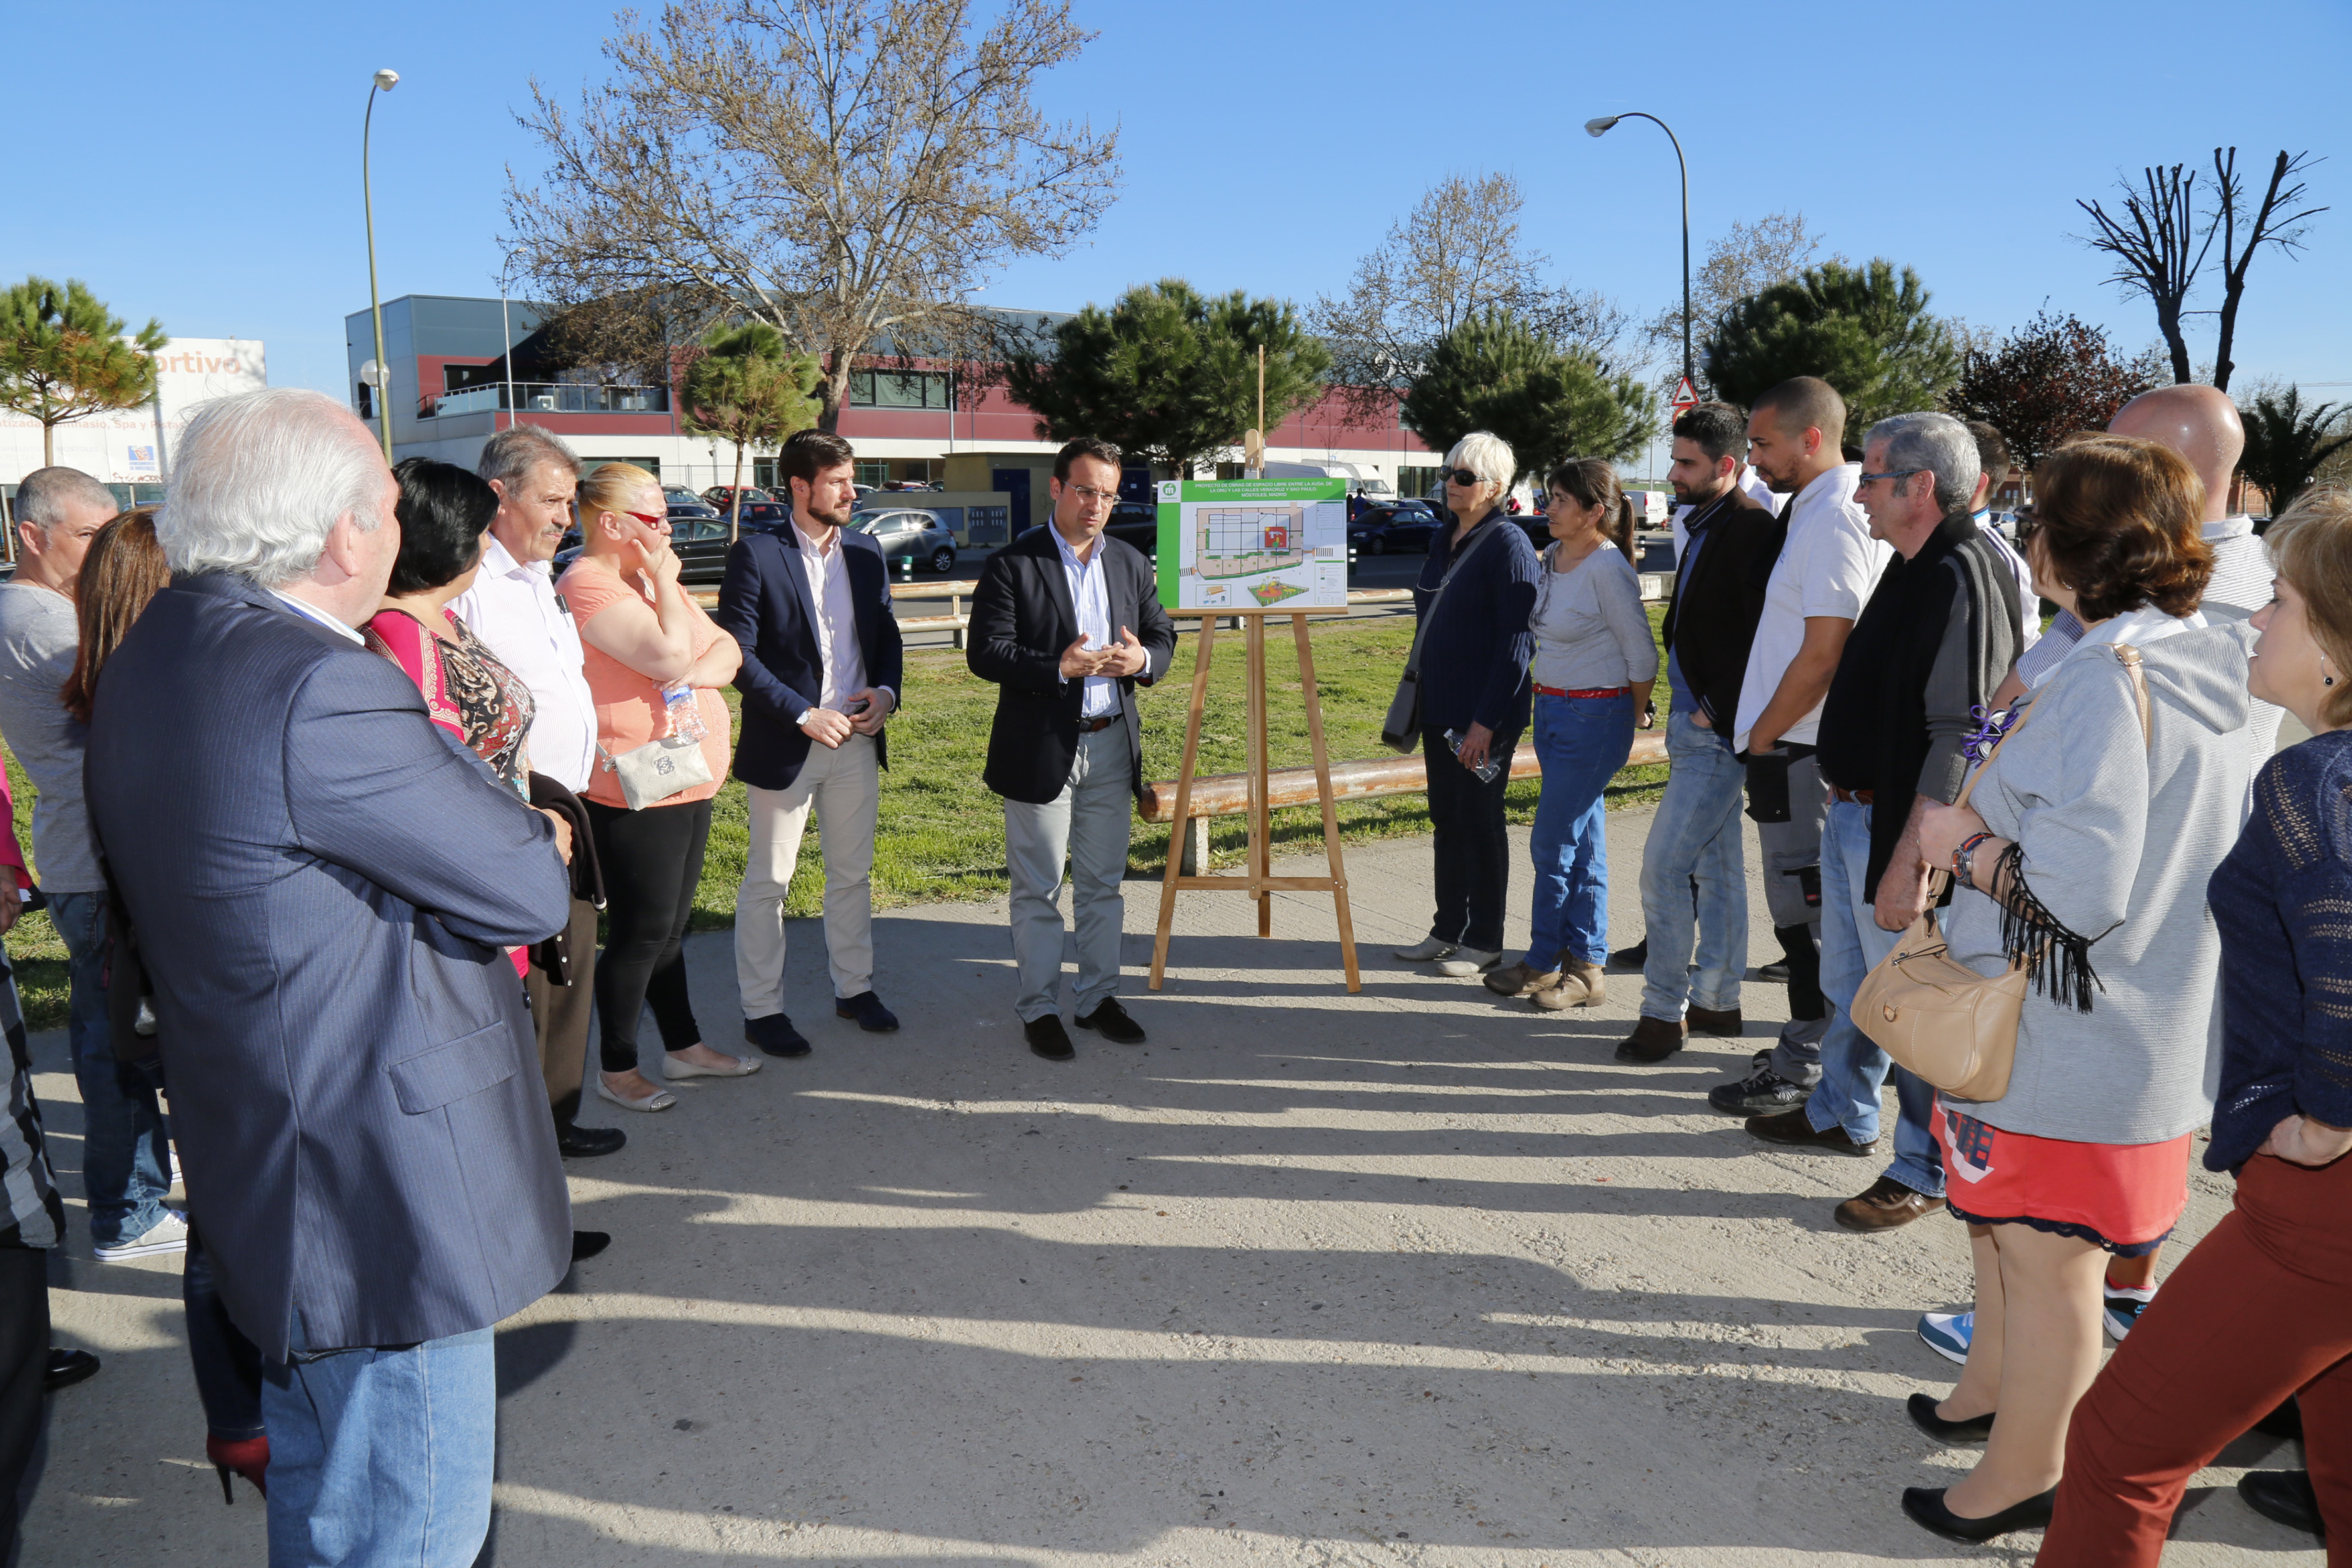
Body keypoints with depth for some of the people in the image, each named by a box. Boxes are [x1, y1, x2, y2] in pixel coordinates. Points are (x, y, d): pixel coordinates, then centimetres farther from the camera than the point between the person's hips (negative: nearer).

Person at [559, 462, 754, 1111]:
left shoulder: (652, 579, 15)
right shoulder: (588, 586, -16)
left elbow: (726, 649, 9)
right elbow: (669, 655, -25)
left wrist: (702, 671, -12)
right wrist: (664, 583, -12)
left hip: (688, 786, 9)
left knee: (670, 927, 18)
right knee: (642, 933, 0)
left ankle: (683, 1046, 30)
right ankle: (617, 1068, 15)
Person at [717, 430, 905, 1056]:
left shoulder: (866, 552, 7)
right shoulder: (755, 554, -10)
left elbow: (887, 634, 15)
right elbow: (738, 655, -13)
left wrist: (886, 691, -4)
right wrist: (804, 715, -17)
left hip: (857, 741, 5)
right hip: (784, 745, -5)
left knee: (853, 875, 15)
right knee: (767, 882, 5)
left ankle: (854, 988, 30)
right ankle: (762, 1009, 16)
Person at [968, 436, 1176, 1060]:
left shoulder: (1131, 563, 10)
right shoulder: (1012, 565, -8)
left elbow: (1162, 634, 14)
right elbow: (986, 653, -14)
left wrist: (1144, 659, -10)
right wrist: (1059, 667, -26)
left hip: (1112, 746, 5)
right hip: (1040, 748, -5)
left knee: (1103, 884, 14)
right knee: (1038, 890, 5)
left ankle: (1098, 996, 27)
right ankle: (1039, 1009, 17)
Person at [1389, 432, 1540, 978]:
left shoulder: (1508, 544, -13)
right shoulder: (1447, 540, 12)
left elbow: (1518, 641, -18)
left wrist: (1486, 721, -20)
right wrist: (1419, 698, 17)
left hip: (1484, 714, -8)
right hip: (1440, 707, 8)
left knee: (1479, 820, 1)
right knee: (1446, 819, 14)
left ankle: (1484, 941, 14)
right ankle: (1448, 930, 25)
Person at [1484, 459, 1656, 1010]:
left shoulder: (1607, 568, -17)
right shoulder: (1553, 556, 7)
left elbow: (1642, 654, -12)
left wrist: (1637, 716, 0)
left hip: (1594, 717, -8)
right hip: (1552, 711, 9)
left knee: (1554, 844, -3)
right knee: (1583, 843, 13)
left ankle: (1545, 960, 12)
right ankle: (1584, 962, 21)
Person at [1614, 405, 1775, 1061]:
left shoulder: (1752, 532, -17)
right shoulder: (1705, 528, 15)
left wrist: (1719, 712, -18)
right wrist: (1689, 707, 13)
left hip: (1715, 734, -10)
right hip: (1694, 725, 10)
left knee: (1663, 866, -8)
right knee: (1715, 868, 15)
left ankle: (1664, 1012, 1)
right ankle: (1718, 1001, 25)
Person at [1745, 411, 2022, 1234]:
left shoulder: (1962, 574, -21)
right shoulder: (1912, 567, 11)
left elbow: (1958, 735, -26)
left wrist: (1910, 858, -28)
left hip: (1898, 827, -10)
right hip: (1852, 810, 10)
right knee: (1849, 984, 23)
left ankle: (1927, 1170, 17)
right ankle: (1841, 1115, 41)